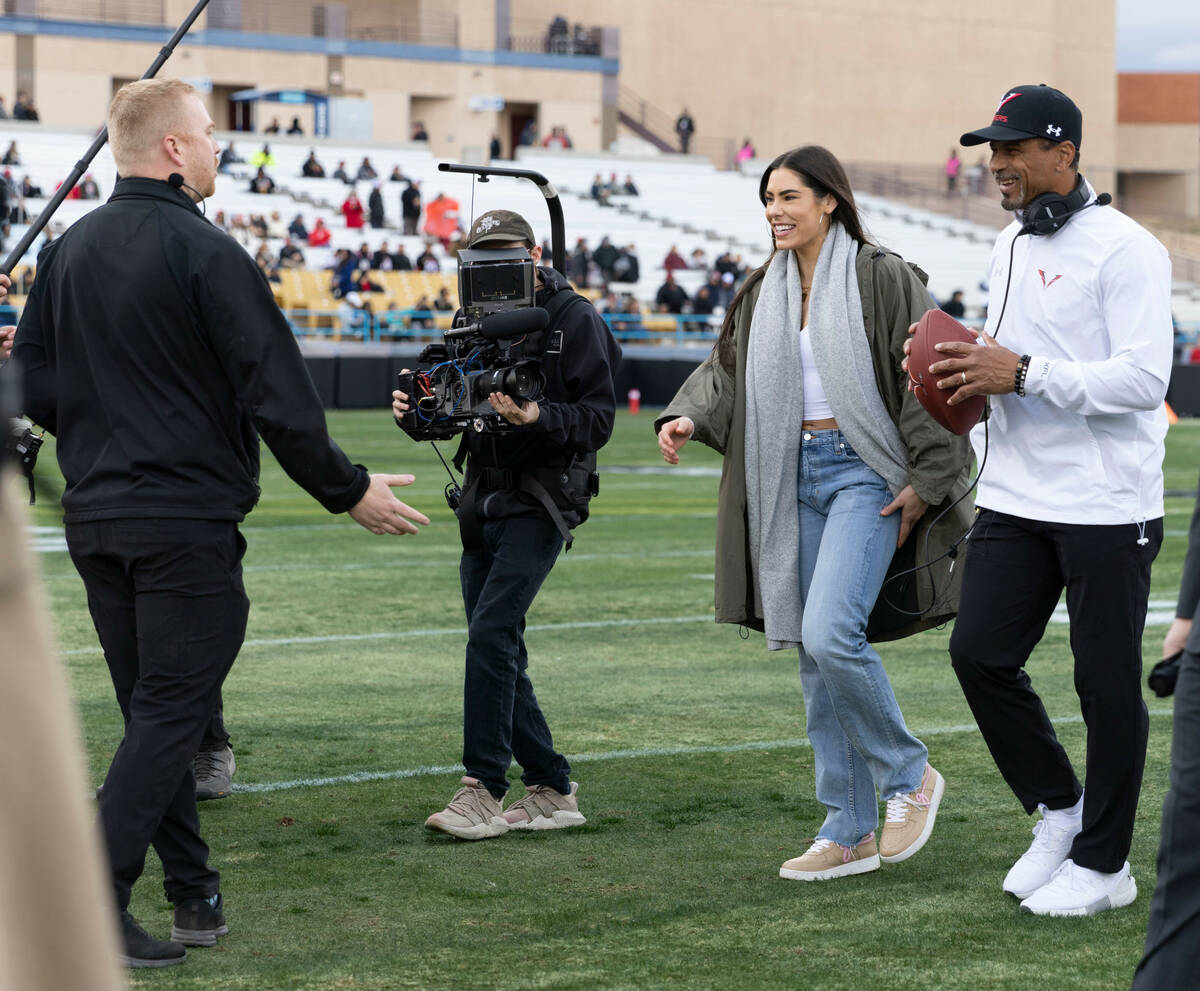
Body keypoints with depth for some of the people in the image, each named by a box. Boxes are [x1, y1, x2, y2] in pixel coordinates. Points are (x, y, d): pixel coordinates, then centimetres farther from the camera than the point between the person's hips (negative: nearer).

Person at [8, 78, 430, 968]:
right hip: (187, 522, -7)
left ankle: (194, 894, 17)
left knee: (152, 710, 14)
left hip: (94, 521, 7)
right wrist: (348, 490, -4)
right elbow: (278, 395, -14)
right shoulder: (205, 254, -13)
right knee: (169, 713, -4)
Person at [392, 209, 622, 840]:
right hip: (484, 501, 7)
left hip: (542, 502, -7)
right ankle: (552, 792, 15)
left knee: (492, 632, -19)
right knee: (498, 652, 7)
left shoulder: (574, 320, -6)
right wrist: (416, 407, -4)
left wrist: (537, 417, -27)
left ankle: (483, 791, -15)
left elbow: (597, 420, -10)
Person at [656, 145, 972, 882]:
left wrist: (925, 481, -12)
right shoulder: (766, 291, 12)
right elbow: (727, 368, 12)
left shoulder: (882, 278, -8)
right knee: (815, 654, 7)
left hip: (865, 472, -7)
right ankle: (851, 833, 14)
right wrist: (688, 418, -8)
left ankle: (909, 776, 3)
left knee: (830, 635, -21)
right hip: (797, 476, 7)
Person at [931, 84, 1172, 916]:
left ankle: (1103, 863, 13)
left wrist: (1023, 373, -23)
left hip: (1106, 508, -8)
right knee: (980, 655, 3)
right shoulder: (1011, 247, 14)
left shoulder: (1124, 249, -12)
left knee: (1107, 682, 1)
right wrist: (975, 373, 3)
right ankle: (1060, 811, 22)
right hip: (1016, 501, 8)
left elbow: (1143, 378, -20)